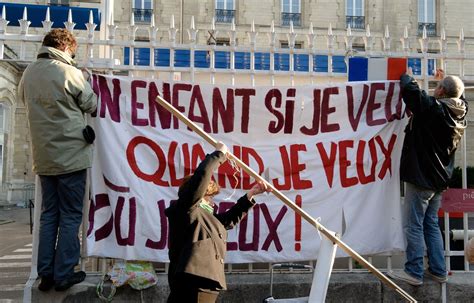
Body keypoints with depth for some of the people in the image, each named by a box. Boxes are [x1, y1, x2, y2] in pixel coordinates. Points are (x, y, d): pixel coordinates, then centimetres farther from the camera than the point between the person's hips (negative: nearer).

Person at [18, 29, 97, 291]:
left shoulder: (28, 73, 7)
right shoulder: (69, 72, -11)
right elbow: (92, 105, -1)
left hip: (43, 158, 6)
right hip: (71, 155, -6)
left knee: (49, 214, 12)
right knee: (70, 216, 3)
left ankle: (45, 275, 15)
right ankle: (63, 275, 7)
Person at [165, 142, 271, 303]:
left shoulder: (205, 217, 28)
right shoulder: (186, 208, 1)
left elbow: (229, 219, 40)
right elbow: (201, 175, -11)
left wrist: (251, 194, 34)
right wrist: (219, 153, 2)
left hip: (206, 285, 10)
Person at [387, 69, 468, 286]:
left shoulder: (433, 108, -18)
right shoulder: (460, 113, 5)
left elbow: (409, 90, -20)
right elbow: (455, 96, 28)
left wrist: (407, 77, 2)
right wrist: (445, 81, 40)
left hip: (421, 178, -8)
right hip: (439, 179, 8)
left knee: (414, 226, -1)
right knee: (431, 224, 16)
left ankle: (414, 272, 4)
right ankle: (438, 270, 21)